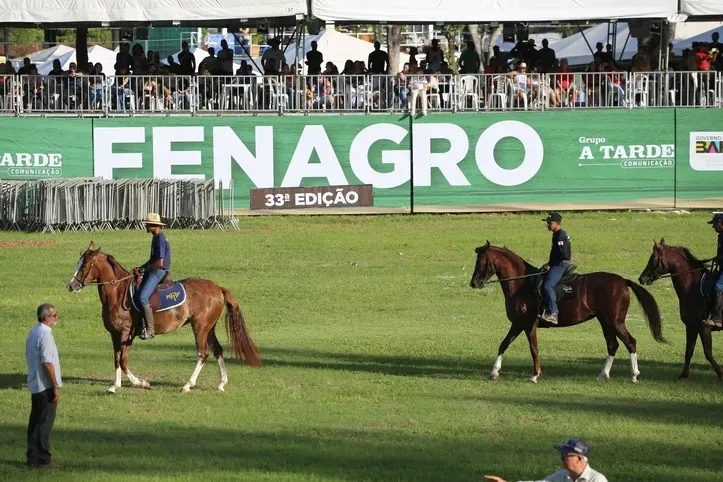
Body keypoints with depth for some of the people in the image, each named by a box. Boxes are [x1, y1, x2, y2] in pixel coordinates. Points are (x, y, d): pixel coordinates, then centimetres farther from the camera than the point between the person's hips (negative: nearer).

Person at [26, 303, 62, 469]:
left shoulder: (33, 333, 11)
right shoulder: (45, 335, -18)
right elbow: (46, 363, -22)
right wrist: (55, 387, -18)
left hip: (35, 385, 9)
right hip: (46, 387, -9)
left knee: (35, 421, 12)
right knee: (45, 423, -4)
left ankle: (33, 458, 16)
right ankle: (43, 460, -1)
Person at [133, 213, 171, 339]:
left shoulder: (160, 240, -17)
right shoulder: (156, 238, 15)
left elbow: (160, 263, -23)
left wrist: (143, 269, -15)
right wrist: (140, 268, 11)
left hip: (158, 272, -11)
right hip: (152, 272, 11)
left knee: (143, 297, -24)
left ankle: (150, 330, -21)